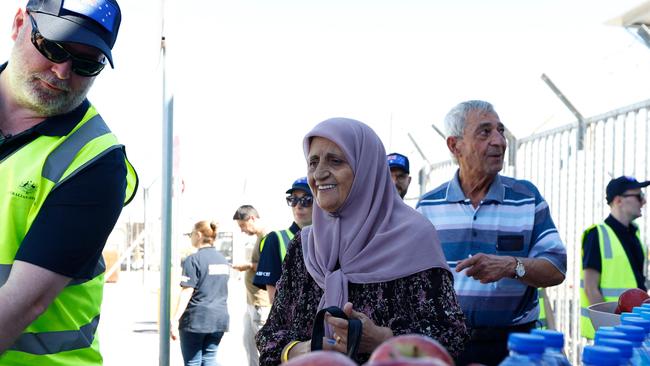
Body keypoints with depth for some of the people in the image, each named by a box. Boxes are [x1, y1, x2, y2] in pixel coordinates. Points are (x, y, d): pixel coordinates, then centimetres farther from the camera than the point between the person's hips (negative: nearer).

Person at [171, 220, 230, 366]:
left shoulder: (193, 260, -11)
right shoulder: (223, 260, 12)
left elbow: (187, 292, -16)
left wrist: (175, 319, -17)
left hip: (196, 319, -6)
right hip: (219, 319, 6)